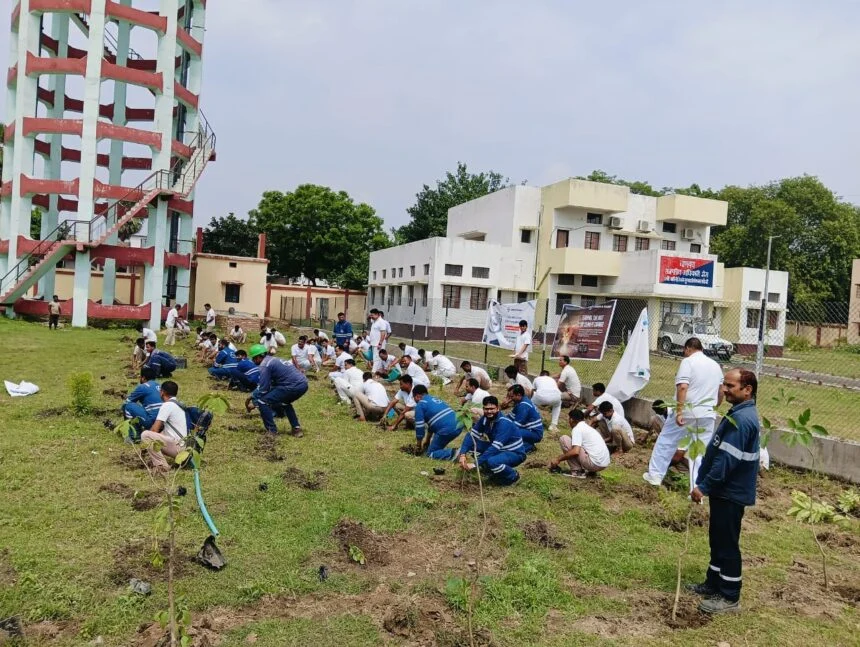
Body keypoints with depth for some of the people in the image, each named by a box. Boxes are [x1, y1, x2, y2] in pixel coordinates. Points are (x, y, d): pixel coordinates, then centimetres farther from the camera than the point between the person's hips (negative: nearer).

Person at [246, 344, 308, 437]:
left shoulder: (264, 365, -4)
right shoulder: (272, 360, 24)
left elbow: (263, 389, -6)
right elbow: (263, 385, 30)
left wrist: (254, 403, 6)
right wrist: (252, 396, 29)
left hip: (293, 386, -10)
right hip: (303, 384, 10)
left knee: (262, 401, -1)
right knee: (284, 401, 36)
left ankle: (272, 432, 4)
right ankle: (296, 428, 28)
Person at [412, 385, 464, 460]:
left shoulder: (420, 405, 3)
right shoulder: (434, 399, 26)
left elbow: (419, 427, 3)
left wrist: (420, 447, 18)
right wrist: (427, 440, 43)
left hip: (447, 430, -8)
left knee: (430, 453, 8)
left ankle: (453, 453, -13)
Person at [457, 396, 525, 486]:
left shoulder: (504, 423, -29)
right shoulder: (484, 419, -7)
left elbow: (495, 448, -35)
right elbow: (471, 435, -8)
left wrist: (475, 464, -37)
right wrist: (462, 454, -25)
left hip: (515, 453, -8)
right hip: (500, 450, 8)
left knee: (491, 461, -36)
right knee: (472, 445, -7)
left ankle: (513, 476, -5)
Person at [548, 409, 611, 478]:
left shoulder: (577, 429, -6)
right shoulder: (589, 428, 22)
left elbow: (575, 452, -19)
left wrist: (558, 459, -6)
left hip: (593, 463, -9)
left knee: (564, 439, -2)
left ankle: (576, 471, -2)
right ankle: (591, 471, 15)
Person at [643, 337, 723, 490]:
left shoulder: (688, 362, -8)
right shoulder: (716, 366, 14)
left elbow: (682, 387, -20)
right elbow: (721, 392, 20)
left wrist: (679, 411, -23)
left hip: (687, 412, -5)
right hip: (707, 415, 5)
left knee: (666, 442, 11)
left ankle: (655, 475, 18)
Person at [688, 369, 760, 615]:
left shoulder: (741, 419, -23)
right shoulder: (741, 414, 11)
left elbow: (727, 460, -26)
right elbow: (718, 453, 17)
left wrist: (704, 487, -21)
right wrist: (704, 483, 19)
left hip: (731, 493, -10)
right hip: (725, 490, 10)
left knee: (727, 544, 1)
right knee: (717, 539, 19)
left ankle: (730, 597, 13)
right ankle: (713, 584, 32)